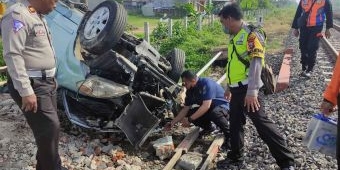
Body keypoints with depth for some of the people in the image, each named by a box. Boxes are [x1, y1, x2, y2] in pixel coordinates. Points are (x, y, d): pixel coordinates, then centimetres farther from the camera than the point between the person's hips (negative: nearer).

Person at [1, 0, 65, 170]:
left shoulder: (38, 17, 16)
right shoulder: (17, 15, -15)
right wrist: (26, 91, -27)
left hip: (47, 82, 10)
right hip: (32, 85, -10)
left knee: (49, 128, 15)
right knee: (50, 128, -9)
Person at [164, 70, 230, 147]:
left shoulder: (206, 83, -26)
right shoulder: (190, 91, -2)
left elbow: (206, 106, -33)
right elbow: (185, 109, 4)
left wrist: (190, 119, -30)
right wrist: (172, 123, -2)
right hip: (209, 109, 8)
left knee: (215, 113, -40)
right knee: (189, 113, -9)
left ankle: (229, 136, -18)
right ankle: (208, 127, 12)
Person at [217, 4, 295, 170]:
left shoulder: (251, 34, -11)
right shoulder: (234, 37, 16)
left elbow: (256, 62, -20)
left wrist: (252, 91, -25)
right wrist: (229, 86, 24)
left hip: (247, 89, -9)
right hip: (237, 89, 9)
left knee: (262, 123, -7)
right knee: (235, 123, 15)